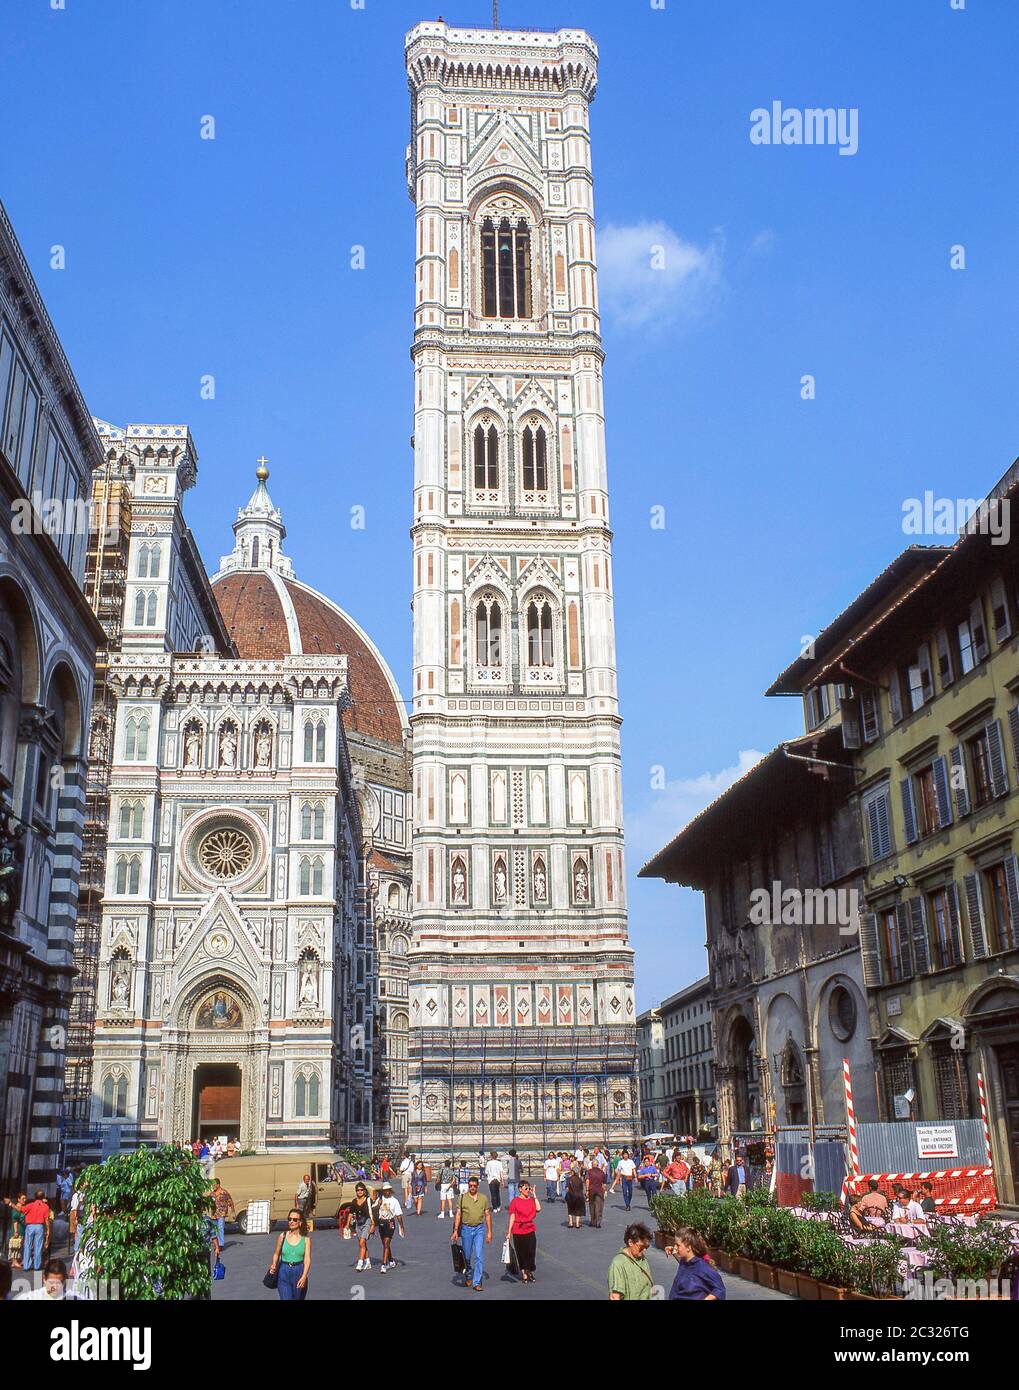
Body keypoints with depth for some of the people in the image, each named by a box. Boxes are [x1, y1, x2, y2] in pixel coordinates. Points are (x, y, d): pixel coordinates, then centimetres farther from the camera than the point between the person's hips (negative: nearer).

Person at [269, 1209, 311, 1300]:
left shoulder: (306, 1239, -3)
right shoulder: (283, 1236, 1)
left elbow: (307, 1259, -11)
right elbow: (277, 1254, 13)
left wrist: (304, 1276, -26)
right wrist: (274, 1266, -8)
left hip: (299, 1273, 0)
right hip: (284, 1273, 0)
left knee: (298, 1299, 12)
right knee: (286, 1298, -9)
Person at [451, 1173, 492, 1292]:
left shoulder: (483, 1198, 4)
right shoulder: (462, 1198, -1)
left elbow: (487, 1215, 8)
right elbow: (458, 1215, -1)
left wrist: (489, 1232, 5)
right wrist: (455, 1231, -7)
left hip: (479, 1229, 0)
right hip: (466, 1228, 0)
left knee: (479, 1256, -9)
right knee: (467, 1256, 10)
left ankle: (477, 1283, -6)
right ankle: (468, 1276, 35)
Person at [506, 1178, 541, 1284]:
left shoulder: (531, 1199, 6)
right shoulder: (515, 1201, -3)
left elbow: (538, 1208, -12)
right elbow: (512, 1217, -3)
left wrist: (534, 1196, -6)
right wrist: (509, 1232, -5)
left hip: (530, 1230, 2)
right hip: (518, 1231, -2)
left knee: (531, 1252, 1)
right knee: (521, 1253, 5)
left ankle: (530, 1271, 20)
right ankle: (524, 1274, 17)